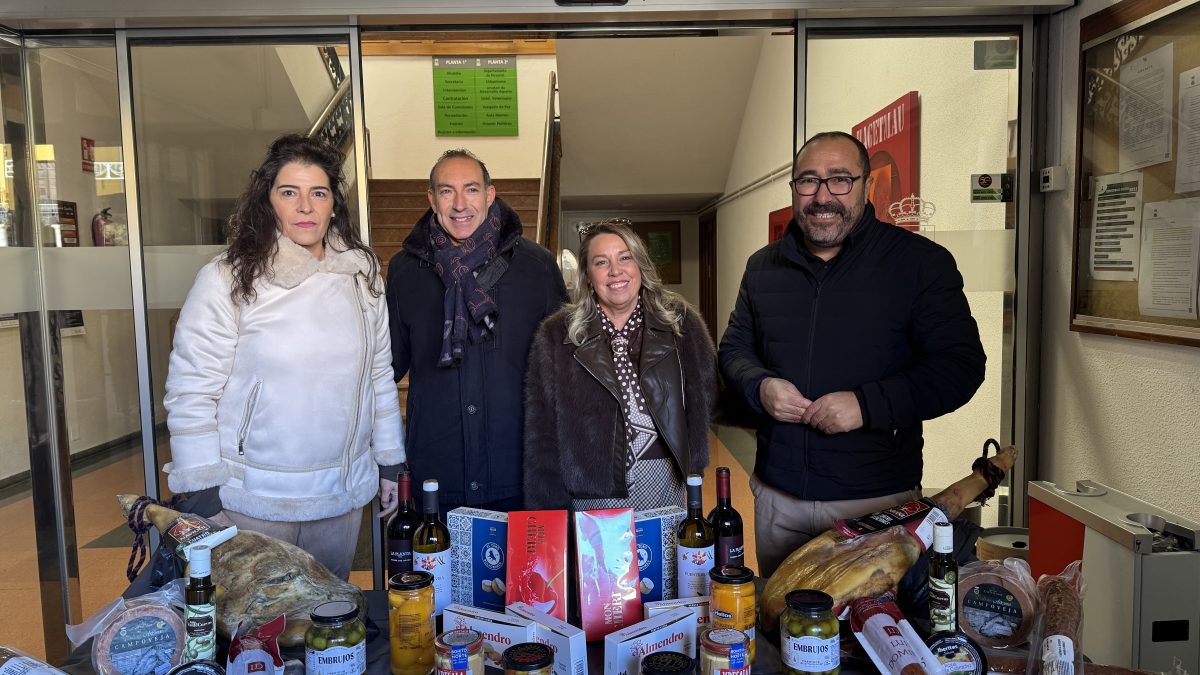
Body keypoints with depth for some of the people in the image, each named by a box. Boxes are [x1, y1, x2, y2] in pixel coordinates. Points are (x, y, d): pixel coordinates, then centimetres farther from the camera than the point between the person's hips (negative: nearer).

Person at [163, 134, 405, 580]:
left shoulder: (361, 275, 4)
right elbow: (190, 393, -8)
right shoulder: (227, 280, -10)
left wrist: (389, 463, 12)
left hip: (344, 495, 4)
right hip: (254, 501, -4)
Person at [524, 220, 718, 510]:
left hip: (668, 492, 2)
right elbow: (543, 431, -2)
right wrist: (551, 517, -5)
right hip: (592, 496, -1)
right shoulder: (557, 337, 0)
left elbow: (707, 397, 7)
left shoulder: (681, 324, 3)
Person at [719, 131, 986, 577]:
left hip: (879, 498, -3)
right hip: (777, 494, 4)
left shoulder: (921, 262, -6)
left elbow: (961, 364, -8)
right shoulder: (764, 267, 8)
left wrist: (868, 404, -20)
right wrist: (759, 387, -8)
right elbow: (734, 348, 15)